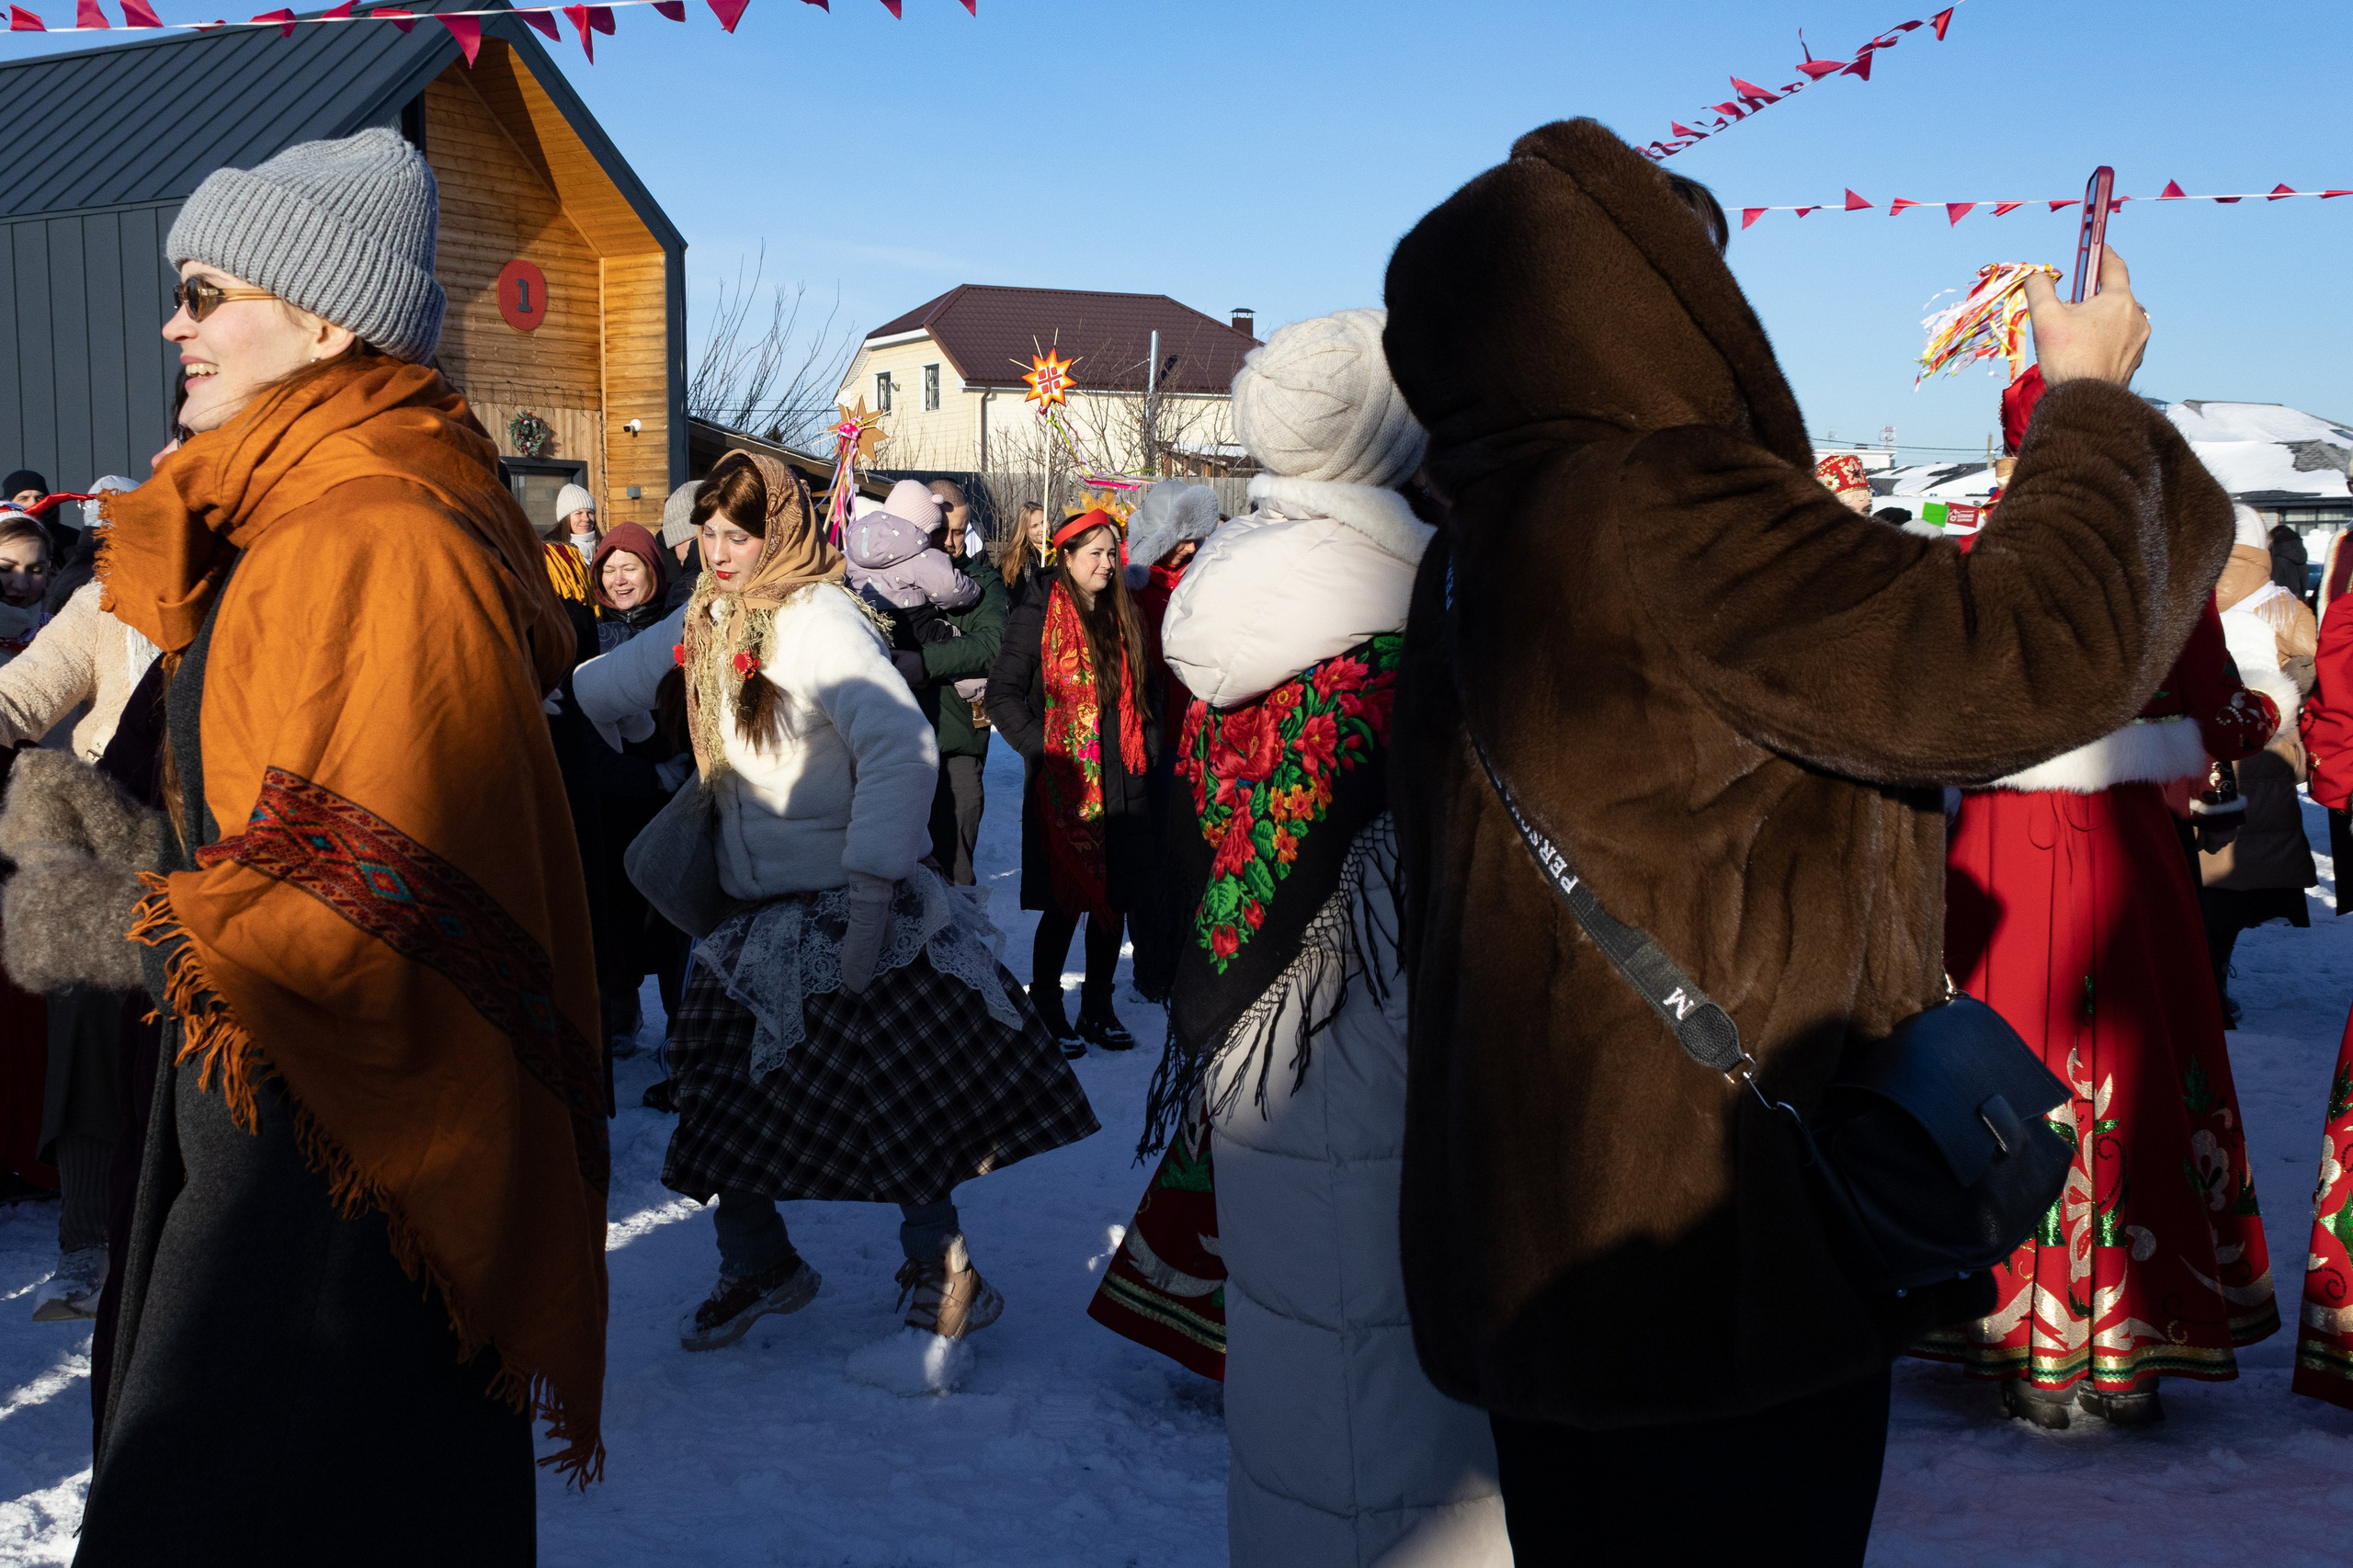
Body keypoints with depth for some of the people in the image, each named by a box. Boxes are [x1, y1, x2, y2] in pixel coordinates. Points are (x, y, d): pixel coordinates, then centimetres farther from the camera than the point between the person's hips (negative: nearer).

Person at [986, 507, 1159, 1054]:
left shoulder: (1123, 618, 13)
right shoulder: (1036, 616, -5)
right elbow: (1002, 695, -7)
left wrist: (1148, 749, 9)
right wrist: (1042, 750, -14)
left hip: (1121, 784, 6)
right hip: (1065, 786, -5)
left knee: (1114, 900, 8)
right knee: (1066, 902, -1)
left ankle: (1098, 1009, 21)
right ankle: (1046, 1007, 16)